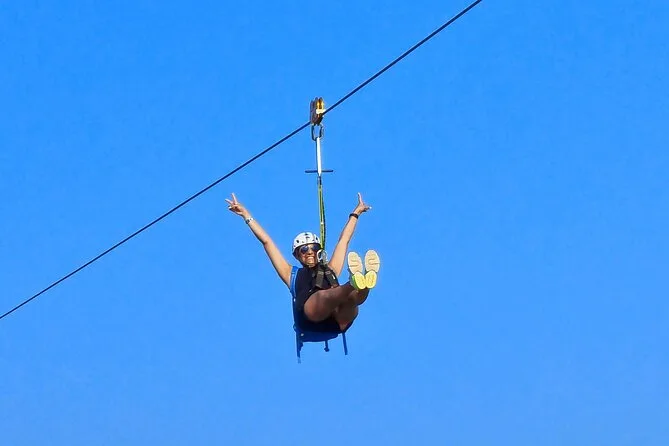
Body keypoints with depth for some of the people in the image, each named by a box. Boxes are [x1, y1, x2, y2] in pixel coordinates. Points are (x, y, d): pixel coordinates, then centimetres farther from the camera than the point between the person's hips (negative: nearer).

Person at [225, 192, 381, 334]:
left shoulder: (330, 270, 39)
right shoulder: (293, 274, 33)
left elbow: (344, 240, 51)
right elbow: (266, 241, 35)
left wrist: (355, 214, 62)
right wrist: (246, 215, 38)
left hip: (338, 320, 3)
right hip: (309, 318, -3)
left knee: (351, 298, -32)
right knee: (324, 295, -36)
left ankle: (363, 284, -66)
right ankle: (355, 283, -66)